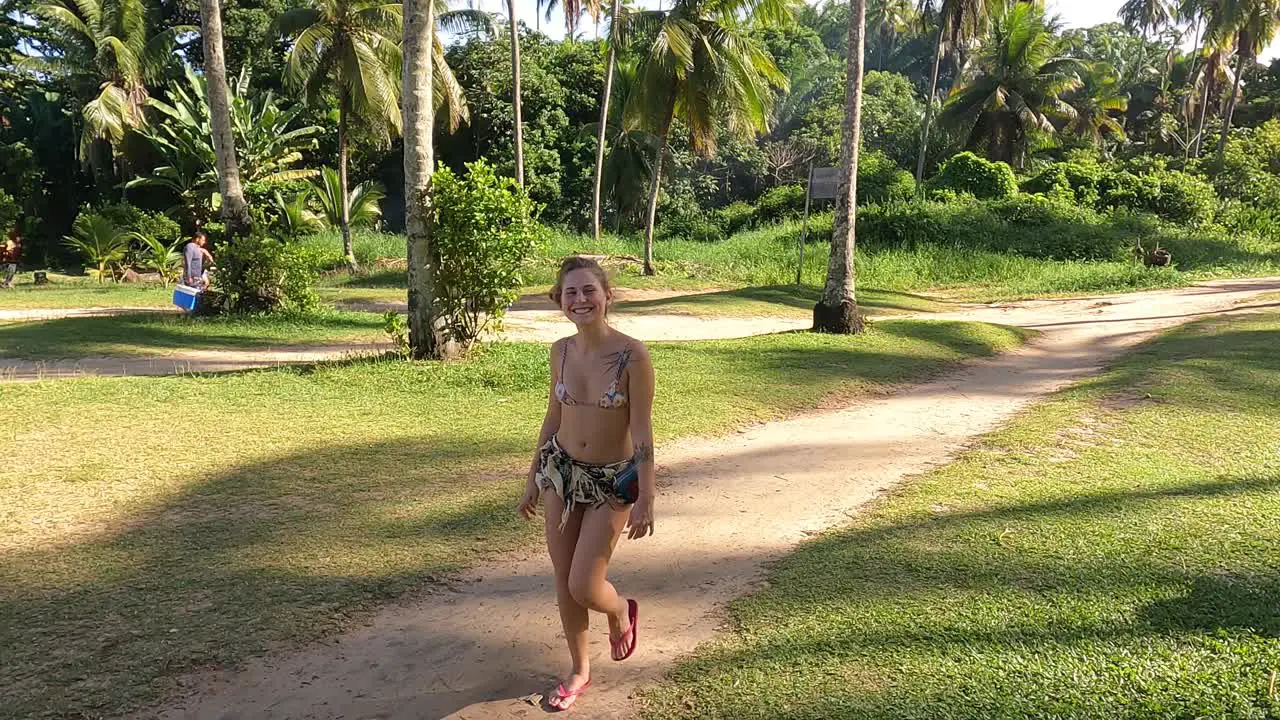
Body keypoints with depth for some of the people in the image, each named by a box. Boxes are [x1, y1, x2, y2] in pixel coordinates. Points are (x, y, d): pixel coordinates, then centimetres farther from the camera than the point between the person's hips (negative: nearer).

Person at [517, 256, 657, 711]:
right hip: (561, 469, 5)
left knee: (584, 587, -5)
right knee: (563, 580, 10)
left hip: (614, 479, -4)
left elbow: (642, 431, -16)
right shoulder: (561, 351, -4)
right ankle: (580, 670, 32)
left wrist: (646, 498, -16)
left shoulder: (632, 354, -19)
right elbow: (553, 418, 7)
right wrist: (532, 479, 12)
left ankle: (622, 613, 32)